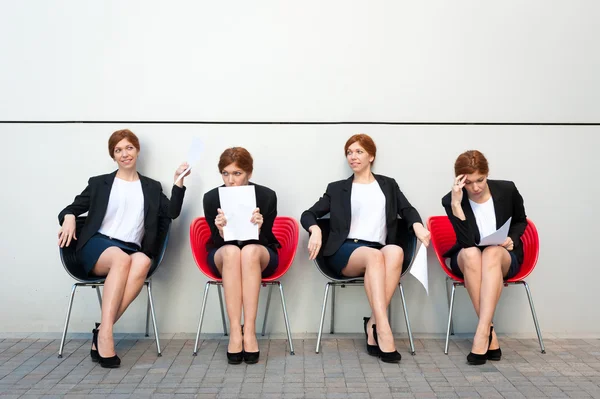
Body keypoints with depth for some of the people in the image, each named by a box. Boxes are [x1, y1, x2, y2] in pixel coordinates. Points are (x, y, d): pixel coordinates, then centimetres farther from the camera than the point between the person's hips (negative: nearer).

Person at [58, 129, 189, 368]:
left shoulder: (152, 187, 20)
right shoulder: (99, 183, 18)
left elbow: (172, 213, 7)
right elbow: (74, 207, 17)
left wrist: (178, 182, 0)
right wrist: (69, 217, -6)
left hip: (132, 250, 1)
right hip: (98, 245, -1)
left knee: (143, 261, -36)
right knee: (122, 259, -37)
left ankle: (102, 330, -35)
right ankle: (105, 334, -40)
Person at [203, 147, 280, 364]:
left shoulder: (267, 195, -14)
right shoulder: (211, 197, -12)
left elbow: (265, 240, -11)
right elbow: (218, 242, -9)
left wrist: (258, 229, -34)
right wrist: (221, 232, -32)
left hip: (260, 258, 0)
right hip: (223, 257, 1)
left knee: (250, 250, -36)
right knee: (231, 251, -35)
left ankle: (249, 331, -35)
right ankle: (235, 332, -36)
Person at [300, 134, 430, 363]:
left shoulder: (388, 185, 24)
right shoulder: (337, 188, 20)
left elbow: (407, 210, 12)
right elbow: (308, 214, 14)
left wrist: (417, 225, -11)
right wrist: (315, 229, -9)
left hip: (379, 251, 1)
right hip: (345, 251, -1)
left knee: (395, 251, -35)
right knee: (374, 256, -36)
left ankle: (373, 325, -33)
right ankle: (383, 330, -41)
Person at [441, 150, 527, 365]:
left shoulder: (507, 190, -9)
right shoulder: (451, 200, -14)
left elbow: (520, 221, 12)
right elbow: (466, 242, -24)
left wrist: (512, 239, -9)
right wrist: (456, 204, -31)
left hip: (504, 258, 1)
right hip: (466, 261, 0)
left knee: (492, 251, -35)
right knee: (470, 253, -36)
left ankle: (482, 334, -42)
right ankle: (490, 334, -33)